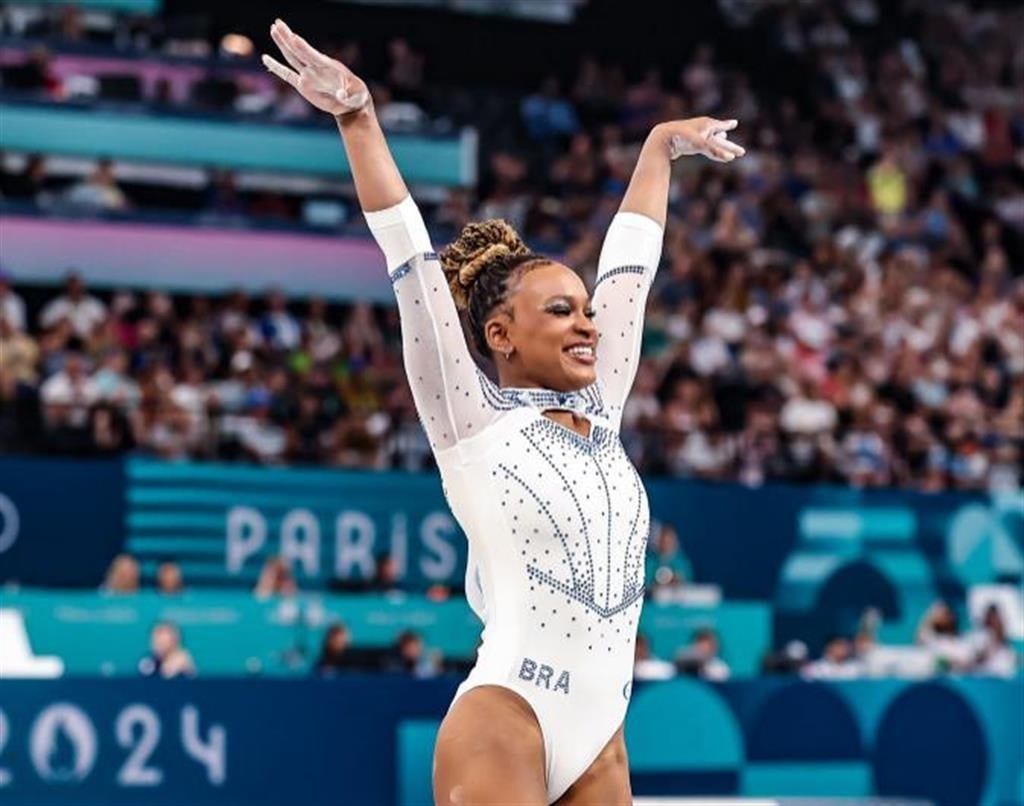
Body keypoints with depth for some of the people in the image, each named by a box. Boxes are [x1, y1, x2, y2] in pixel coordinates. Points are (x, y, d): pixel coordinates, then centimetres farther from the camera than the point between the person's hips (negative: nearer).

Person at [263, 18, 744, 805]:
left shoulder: (599, 412, 14)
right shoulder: (472, 421, 0)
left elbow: (629, 266, 23)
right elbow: (414, 265, -6)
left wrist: (661, 146, 33)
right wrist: (359, 119, -11)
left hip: (601, 739, 6)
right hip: (504, 721, -6)